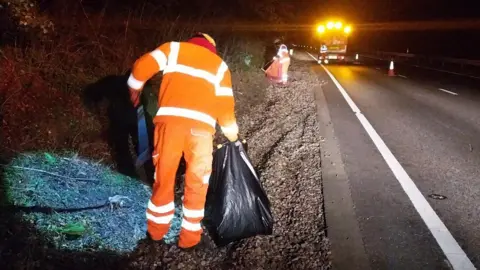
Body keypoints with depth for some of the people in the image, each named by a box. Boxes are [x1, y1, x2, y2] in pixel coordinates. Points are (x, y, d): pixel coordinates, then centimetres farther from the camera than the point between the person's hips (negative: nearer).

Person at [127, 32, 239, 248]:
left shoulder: (175, 48, 20)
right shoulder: (220, 65, 22)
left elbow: (143, 66, 7)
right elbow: (225, 105, 17)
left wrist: (134, 89, 24)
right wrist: (232, 135, 30)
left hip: (170, 120, 0)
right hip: (201, 126, 0)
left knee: (164, 177, 14)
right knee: (196, 183, 13)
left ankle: (157, 231, 28)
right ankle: (189, 237, 20)